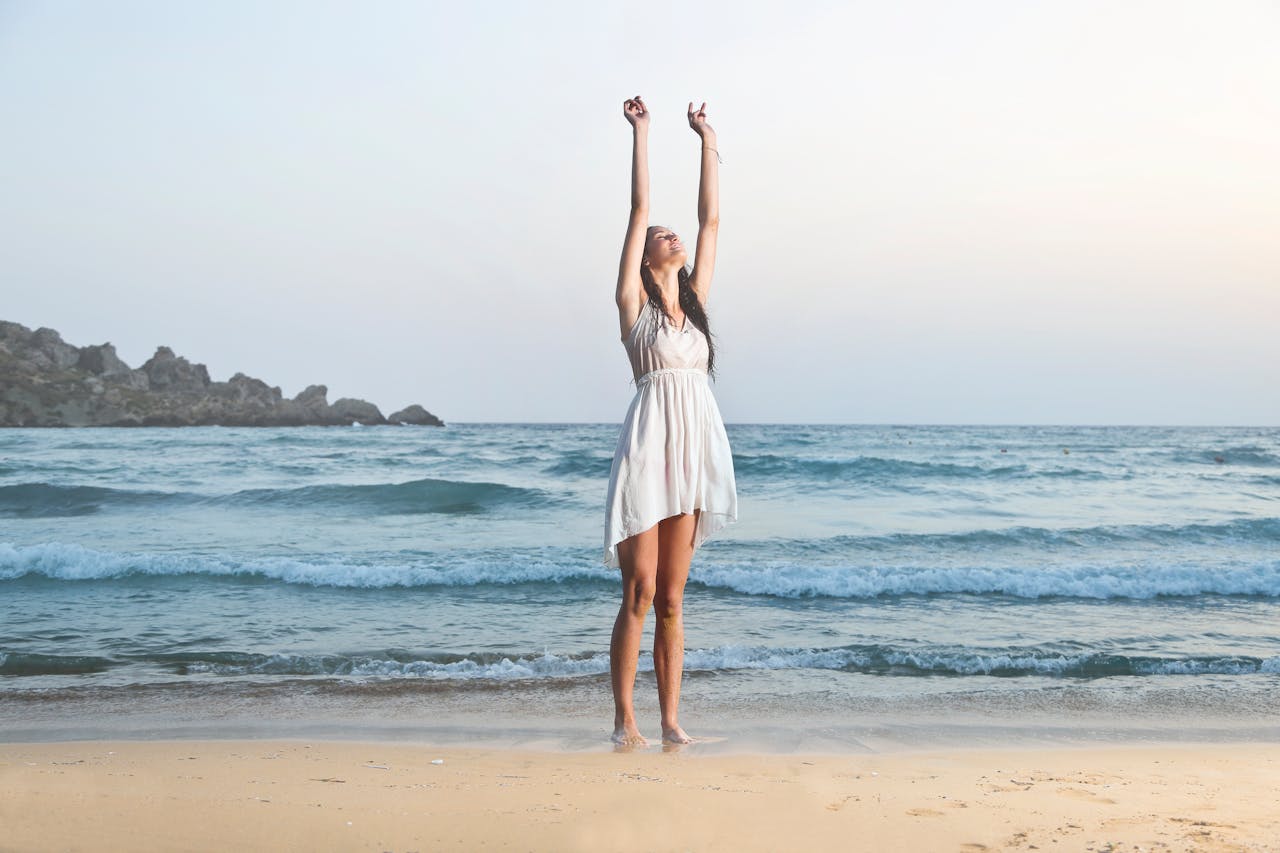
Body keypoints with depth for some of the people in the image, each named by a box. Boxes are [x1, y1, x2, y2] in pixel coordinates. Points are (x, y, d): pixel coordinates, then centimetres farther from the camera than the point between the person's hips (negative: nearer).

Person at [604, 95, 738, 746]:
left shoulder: (693, 300, 17)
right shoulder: (634, 301, 4)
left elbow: (710, 220, 18)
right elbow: (638, 210, 2)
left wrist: (707, 141, 21)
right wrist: (640, 133, 5)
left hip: (695, 447, 5)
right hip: (649, 441, -5)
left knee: (672, 598, 8)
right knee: (640, 593, -4)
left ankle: (670, 718, 10)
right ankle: (624, 719, 5)